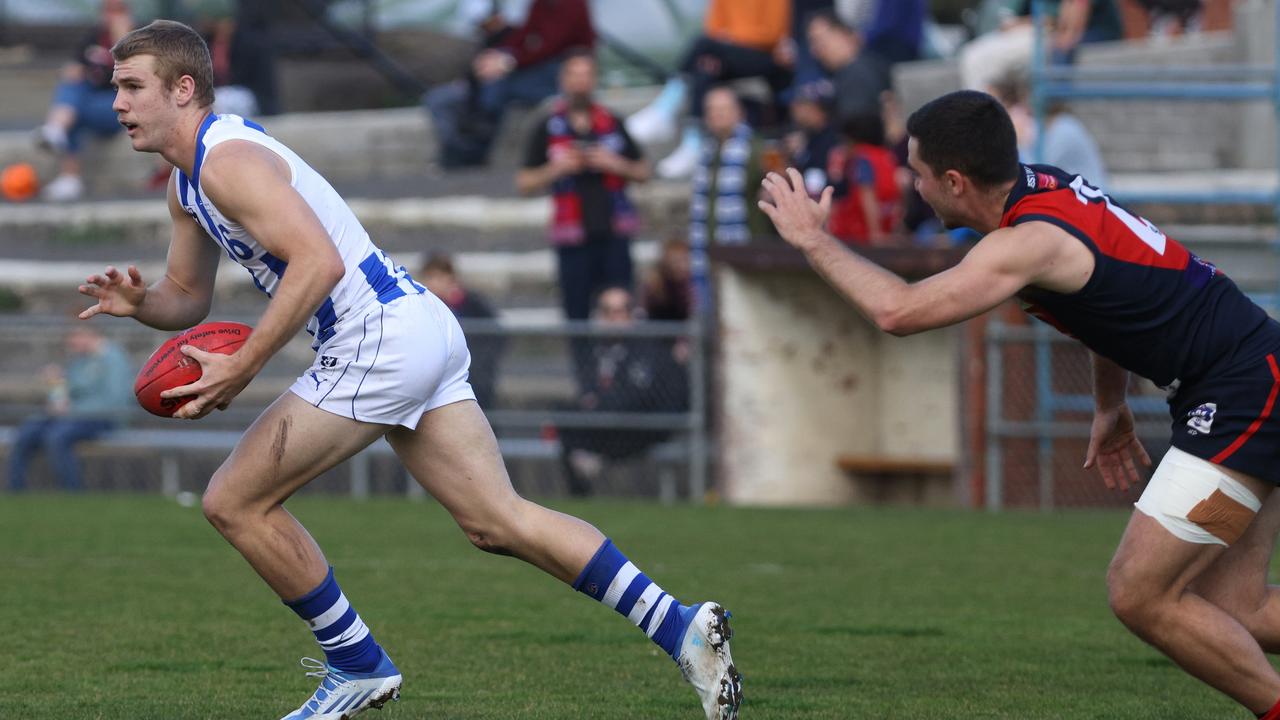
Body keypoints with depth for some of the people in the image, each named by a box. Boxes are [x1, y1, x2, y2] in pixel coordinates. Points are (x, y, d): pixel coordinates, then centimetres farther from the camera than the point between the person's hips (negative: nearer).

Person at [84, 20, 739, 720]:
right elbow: (187, 296, 26)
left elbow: (318, 263, -25)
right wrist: (137, 302, 3)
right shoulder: (187, 183, 18)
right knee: (499, 522, 6)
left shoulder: (229, 160, -14)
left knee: (234, 501, -3)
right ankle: (677, 625, 0)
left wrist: (240, 369, -25)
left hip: (379, 340, -10)